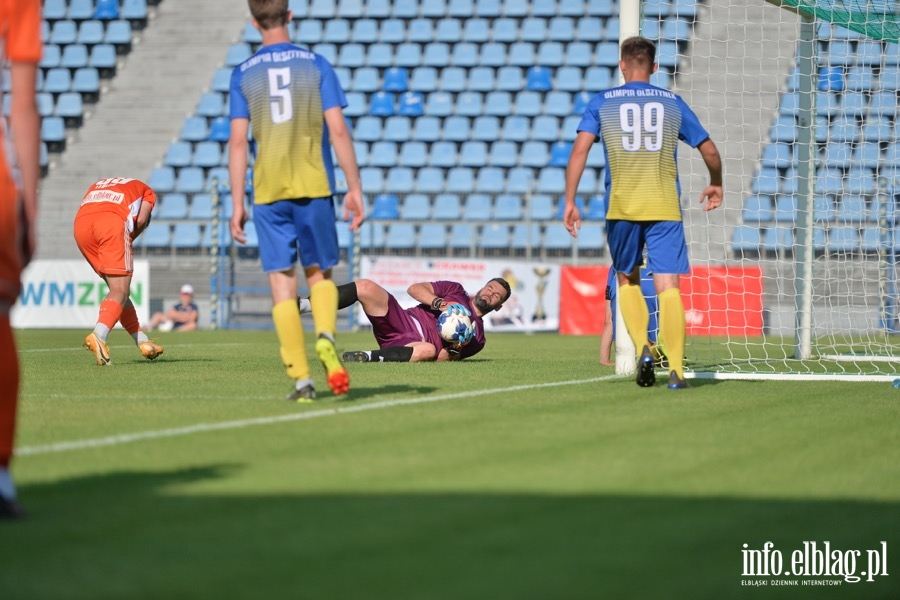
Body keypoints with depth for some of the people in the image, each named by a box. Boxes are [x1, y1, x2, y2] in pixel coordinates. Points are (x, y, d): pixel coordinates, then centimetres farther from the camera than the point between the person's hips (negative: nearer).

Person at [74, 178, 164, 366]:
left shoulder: (98, 186, 41)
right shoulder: (146, 191, 30)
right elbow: (140, 220, 9)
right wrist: (129, 239, 22)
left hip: (80, 222, 5)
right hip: (113, 221, -5)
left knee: (117, 289, 17)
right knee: (120, 292, -6)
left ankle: (142, 342, 21)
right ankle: (99, 336, -31)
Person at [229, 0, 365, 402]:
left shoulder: (243, 75, 4)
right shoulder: (316, 65, 3)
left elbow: (238, 142, 0)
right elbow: (337, 131, -3)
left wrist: (237, 205, 4)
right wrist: (355, 188, 2)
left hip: (268, 192, 0)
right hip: (314, 187, 0)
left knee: (282, 284, 2)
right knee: (320, 274, 14)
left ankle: (301, 379, -5)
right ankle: (325, 338, -15)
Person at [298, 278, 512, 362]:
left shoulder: (477, 337, 19)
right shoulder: (456, 291, 21)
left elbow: (443, 357, 12)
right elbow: (415, 288, 8)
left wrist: (455, 351, -10)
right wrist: (439, 303, -9)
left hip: (410, 345, -2)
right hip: (401, 320, 2)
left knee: (428, 350, -43)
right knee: (366, 287, -24)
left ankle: (369, 357, -45)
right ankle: (303, 305, -26)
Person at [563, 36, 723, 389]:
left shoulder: (602, 103, 8)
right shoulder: (673, 103, 12)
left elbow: (580, 150, -3)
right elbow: (710, 152, 15)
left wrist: (569, 202, -1)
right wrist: (716, 185, 34)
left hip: (621, 207, 0)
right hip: (665, 206, 0)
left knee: (627, 281, 18)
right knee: (668, 287, -4)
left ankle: (642, 348, -2)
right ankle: (676, 370, -14)